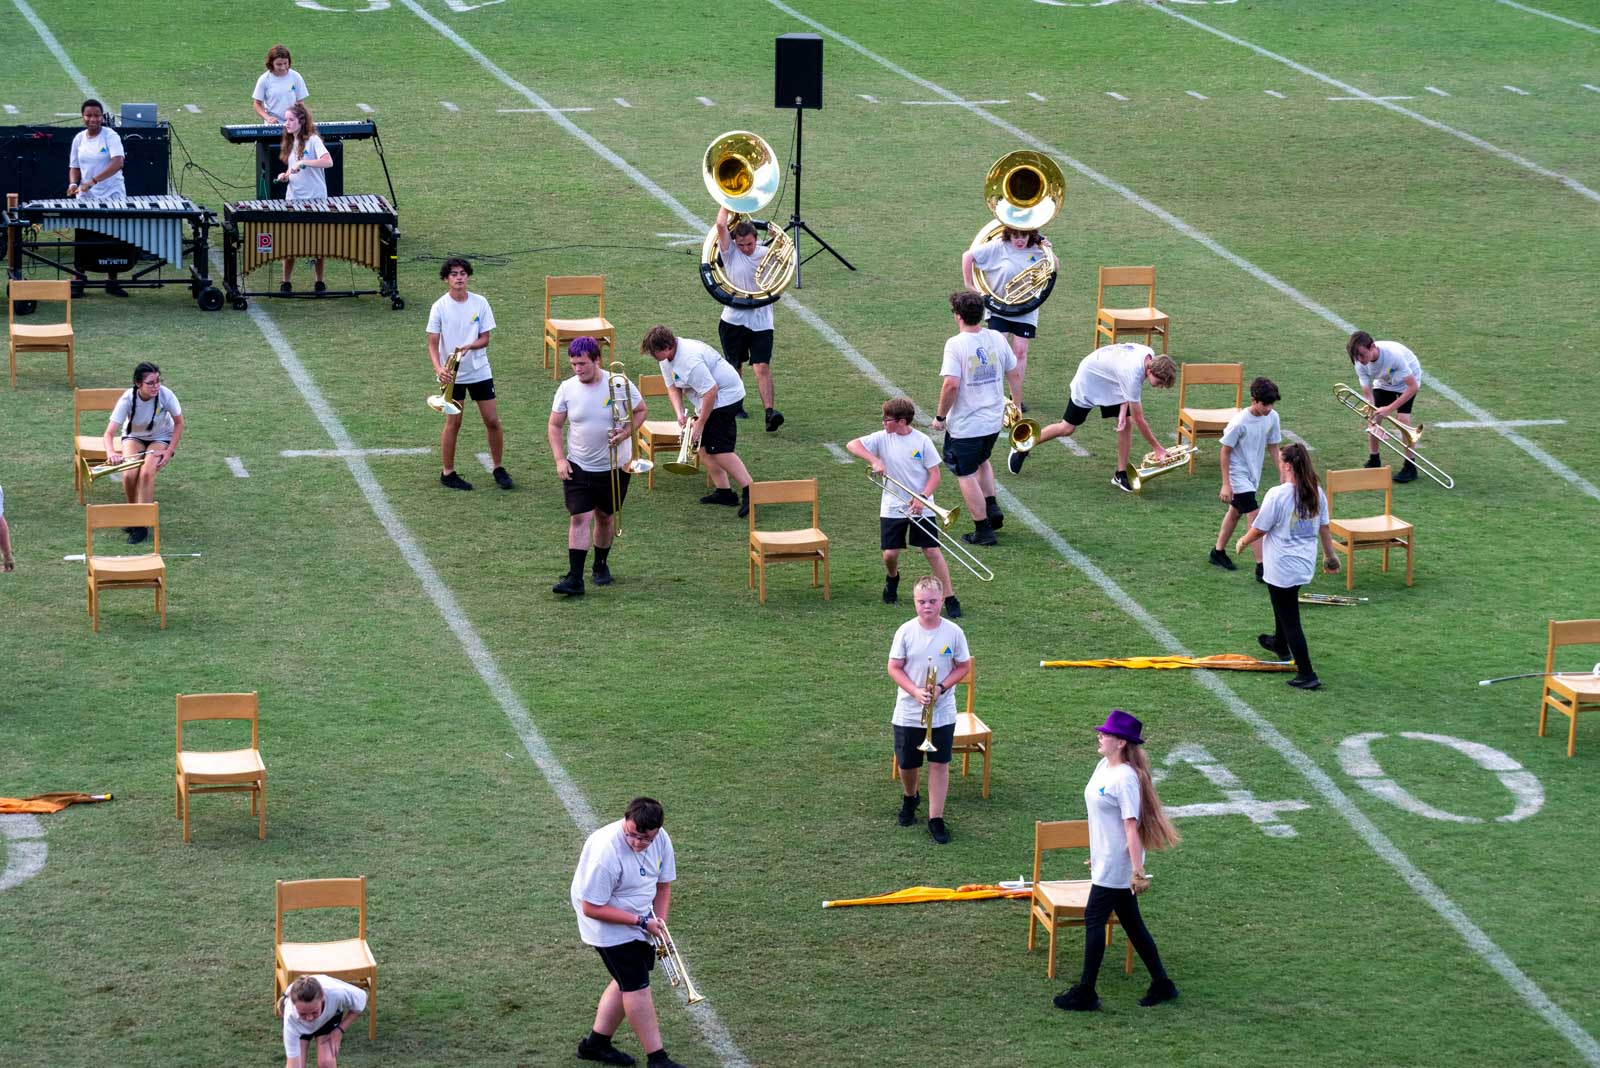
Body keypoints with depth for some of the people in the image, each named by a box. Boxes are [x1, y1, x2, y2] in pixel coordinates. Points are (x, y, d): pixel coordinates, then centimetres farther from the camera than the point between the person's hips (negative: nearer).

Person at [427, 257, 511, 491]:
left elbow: (485, 339, -2)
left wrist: (469, 346, -24)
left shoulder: (480, 303, -3)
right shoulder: (440, 307, -9)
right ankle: (448, 473, 14)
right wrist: (438, 368, -25)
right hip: (453, 374, -2)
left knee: (492, 421, 4)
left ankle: (498, 469, 20)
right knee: (453, 423, 1)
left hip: (479, 370, 2)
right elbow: (433, 343, -8)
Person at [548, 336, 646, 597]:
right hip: (578, 467, 0)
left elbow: (640, 410, 3)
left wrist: (625, 433, -16)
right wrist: (559, 459, -9)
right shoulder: (567, 389, -7)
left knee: (606, 517, 14)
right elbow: (554, 426, 2)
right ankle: (574, 578, -12)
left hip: (614, 466, 0)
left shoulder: (620, 385, -11)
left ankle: (601, 565, 35)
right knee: (579, 518, -9)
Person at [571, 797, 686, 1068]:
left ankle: (596, 1044, 30)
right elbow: (591, 908, -28)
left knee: (628, 981, 15)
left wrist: (659, 924, -10)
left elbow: (663, 885, 4)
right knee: (637, 987, -7)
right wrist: (641, 922, -27)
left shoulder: (660, 839, -12)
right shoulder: (606, 851, -34)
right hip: (608, 925, -8)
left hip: (639, 919, 8)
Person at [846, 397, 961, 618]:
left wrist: (922, 498, -21)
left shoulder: (922, 441, -8)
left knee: (932, 550, -6)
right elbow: (852, 445, -8)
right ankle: (892, 579, 35)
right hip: (892, 507, 2)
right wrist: (874, 460, -22)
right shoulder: (882, 438, -3)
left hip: (921, 507, -2)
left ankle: (950, 599, 0)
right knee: (890, 554, 0)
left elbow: (935, 474, -6)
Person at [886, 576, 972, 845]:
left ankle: (936, 819, 9)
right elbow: (894, 668, -5)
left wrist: (941, 688, -16)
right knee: (907, 763, 13)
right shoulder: (906, 632, -9)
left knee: (939, 764, 0)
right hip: (908, 712, 1)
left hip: (942, 713, -1)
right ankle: (910, 797, 44)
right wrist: (916, 692, -20)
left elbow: (963, 667, 0)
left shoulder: (954, 633, -8)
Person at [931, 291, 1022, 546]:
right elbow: (1014, 375, 5)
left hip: (965, 424, -6)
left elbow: (951, 384, -26)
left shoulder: (956, 345, -19)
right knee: (981, 461, 32)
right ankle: (992, 508, 22)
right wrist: (1017, 406, 19)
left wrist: (940, 416, -13)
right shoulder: (997, 339, -2)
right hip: (994, 420, 6)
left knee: (967, 476, 8)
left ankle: (983, 531, 11)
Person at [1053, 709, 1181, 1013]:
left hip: (1117, 863, -9)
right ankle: (1161, 984, 22)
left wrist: (1138, 870, -24)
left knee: (1094, 919, -4)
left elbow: (1131, 826, -23)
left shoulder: (1125, 778, -21)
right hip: (1104, 860, 9)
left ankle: (1085, 993, 3)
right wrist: (1095, 854, 25)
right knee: (1131, 922, 14)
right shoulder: (1103, 767, 7)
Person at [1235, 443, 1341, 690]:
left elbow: (1259, 530, -14)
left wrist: (1243, 541, 7)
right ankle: (1280, 644, 57)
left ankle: (1306, 674, -1)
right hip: (1305, 565, 8)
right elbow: (1324, 528, 8)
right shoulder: (1316, 493, -2)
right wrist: (1329, 555, 22)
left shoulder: (1277, 495, -22)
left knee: (1290, 620, 0)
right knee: (1285, 604, 33)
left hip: (1282, 568, -8)